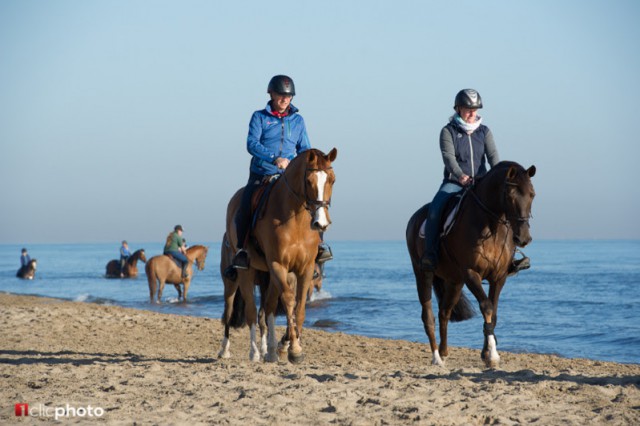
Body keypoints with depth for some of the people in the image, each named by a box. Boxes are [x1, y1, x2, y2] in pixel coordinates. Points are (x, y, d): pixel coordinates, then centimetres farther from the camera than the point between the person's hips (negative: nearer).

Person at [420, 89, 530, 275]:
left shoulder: (484, 132, 11)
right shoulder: (448, 132, 0)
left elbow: (492, 155, -4)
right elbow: (448, 156, -15)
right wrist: (460, 175, -34)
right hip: (453, 183, -3)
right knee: (435, 208, -30)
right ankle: (429, 254, -27)